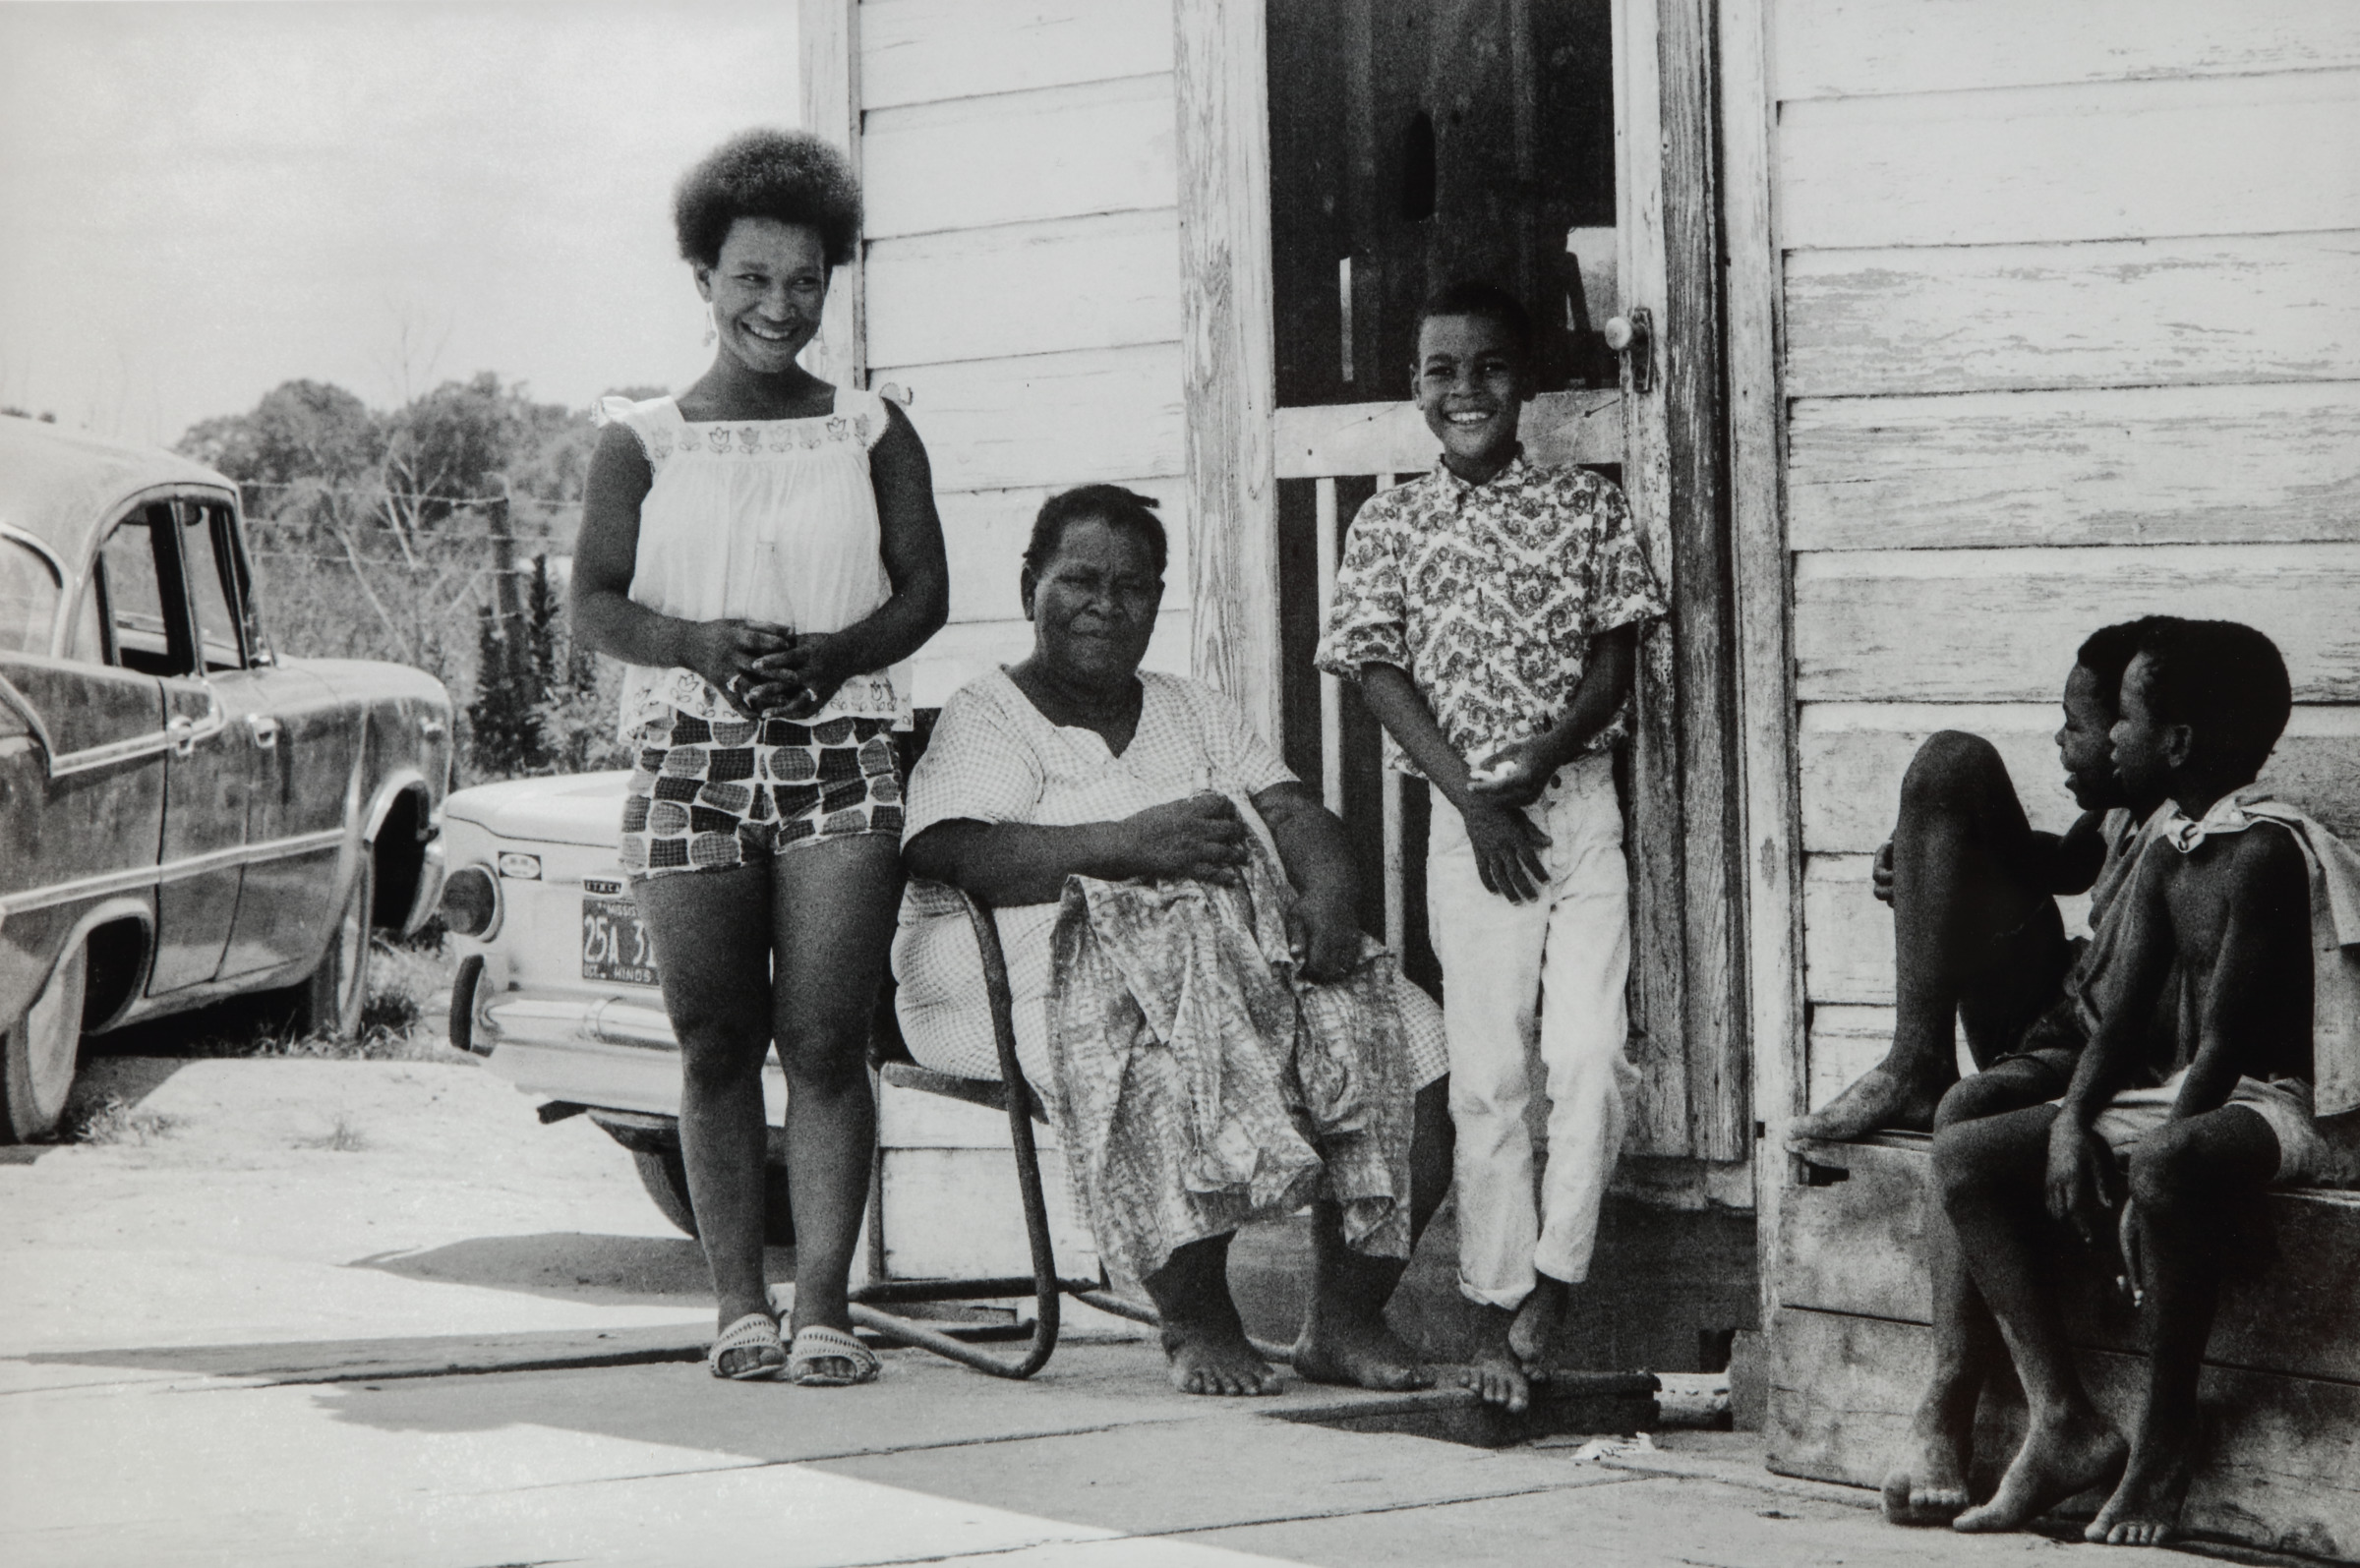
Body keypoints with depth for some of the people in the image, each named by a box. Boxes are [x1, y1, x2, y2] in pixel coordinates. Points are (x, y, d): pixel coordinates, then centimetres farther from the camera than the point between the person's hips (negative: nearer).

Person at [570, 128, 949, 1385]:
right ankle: (739, 1305, 7)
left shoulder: (872, 435, 11)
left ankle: (823, 1305, -7)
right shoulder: (643, 444, 9)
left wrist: (832, 655, -13)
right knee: (715, 1045, 1)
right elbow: (593, 601, 3)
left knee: (824, 1039, -7)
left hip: (839, 751, 0)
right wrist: (702, 644, -17)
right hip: (690, 755, 0)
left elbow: (923, 589, 6)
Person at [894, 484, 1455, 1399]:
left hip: (1246, 953, 6)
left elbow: (1298, 816, 15)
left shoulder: (1197, 714, 29)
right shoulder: (984, 719, 9)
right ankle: (1196, 1323, -26)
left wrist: (1327, 894, -9)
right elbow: (963, 854, -11)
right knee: (1170, 1049, -40)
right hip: (1059, 970, -6)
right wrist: (1133, 843, -21)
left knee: (1410, 1040, -19)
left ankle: (1345, 1318, -13)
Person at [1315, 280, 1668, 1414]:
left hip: (1580, 801, 0)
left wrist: (1538, 763, -13)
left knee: (1594, 1053, -10)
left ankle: (1553, 1279, 1)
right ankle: (1497, 1307, 7)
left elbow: (1615, 661, 2)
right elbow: (1381, 672, -1)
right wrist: (1475, 799, -10)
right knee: (1487, 1072, 1)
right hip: (1467, 820, 0)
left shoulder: (1586, 508, 5)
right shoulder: (1391, 525, 4)